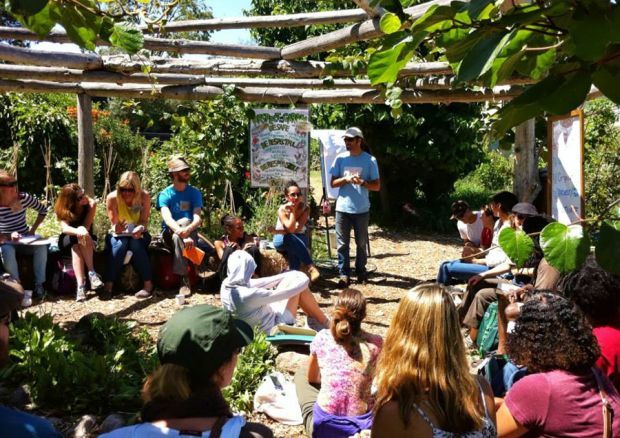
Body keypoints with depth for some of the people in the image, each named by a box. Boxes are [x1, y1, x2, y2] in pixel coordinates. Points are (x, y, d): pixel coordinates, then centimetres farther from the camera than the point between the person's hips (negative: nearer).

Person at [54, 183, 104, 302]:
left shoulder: (91, 204, -17)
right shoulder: (63, 210, -17)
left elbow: (86, 226, -24)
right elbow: (64, 228, -36)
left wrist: (82, 230, -48)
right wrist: (78, 231, -57)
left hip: (88, 240, 1)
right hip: (68, 241, -1)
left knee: (80, 242, -34)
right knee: (76, 245, -35)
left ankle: (91, 272, -37)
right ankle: (81, 284, -45)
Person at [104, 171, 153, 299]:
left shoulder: (144, 197, -15)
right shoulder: (112, 198, -15)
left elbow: (144, 221, -15)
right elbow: (114, 224, -14)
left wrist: (140, 228, -38)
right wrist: (117, 228, -38)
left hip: (138, 234, 0)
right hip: (119, 235, 0)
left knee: (136, 244, -33)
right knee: (119, 245, -33)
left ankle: (148, 284, -28)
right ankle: (108, 285, -30)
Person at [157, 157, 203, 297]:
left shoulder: (194, 193, 1)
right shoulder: (165, 194, -4)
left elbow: (197, 219, -14)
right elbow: (167, 219, -21)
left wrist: (187, 229, -38)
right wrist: (182, 234, -40)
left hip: (190, 232, 1)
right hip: (169, 234, -1)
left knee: (185, 222, -33)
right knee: (177, 237, -35)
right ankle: (184, 279, -33)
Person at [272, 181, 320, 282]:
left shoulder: (305, 208, -13)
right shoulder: (282, 209, -17)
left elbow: (297, 229, -21)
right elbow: (290, 229, -29)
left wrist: (276, 230, -22)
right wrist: (293, 211, -28)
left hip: (298, 240, 1)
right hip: (282, 240, -1)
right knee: (291, 239, -37)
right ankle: (311, 267, -40)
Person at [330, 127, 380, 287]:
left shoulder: (370, 160, -2)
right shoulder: (340, 158, 4)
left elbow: (377, 186, -1)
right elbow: (333, 183, 4)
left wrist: (362, 182, -19)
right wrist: (345, 179, -15)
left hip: (361, 209, -1)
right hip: (342, 208, 1)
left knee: (361, 243, 10)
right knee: (342, 243, 2)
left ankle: (361, 272, 25)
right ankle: (344, 274, 7)